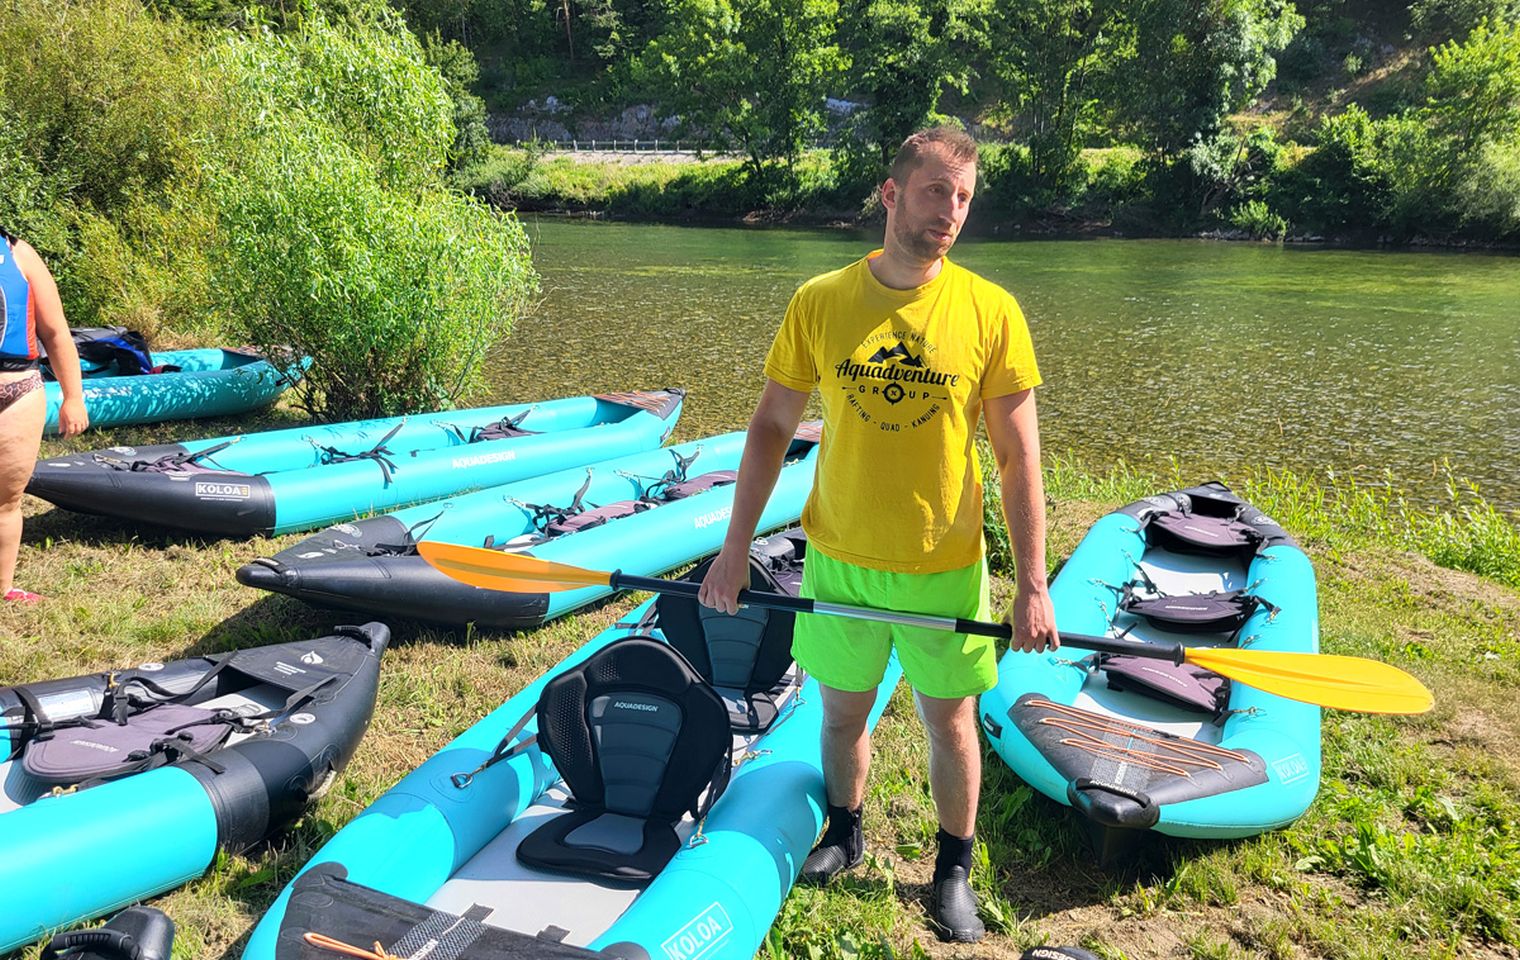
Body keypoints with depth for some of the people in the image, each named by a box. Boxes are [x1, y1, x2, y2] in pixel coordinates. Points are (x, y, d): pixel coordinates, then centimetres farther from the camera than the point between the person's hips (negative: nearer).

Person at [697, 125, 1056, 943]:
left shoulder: (990, 312, -8)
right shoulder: (819, 303, -6)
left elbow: (1018, 459, -5)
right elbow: (771, 428, 1)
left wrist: (1032, 584, -7)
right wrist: (735, 550, -1)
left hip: (946, 568, -1)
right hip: (839, 561, 1)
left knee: (950, 724, 13)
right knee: (842, 713, 18)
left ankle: (954, 868, 36)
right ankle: (845, 834, 44)